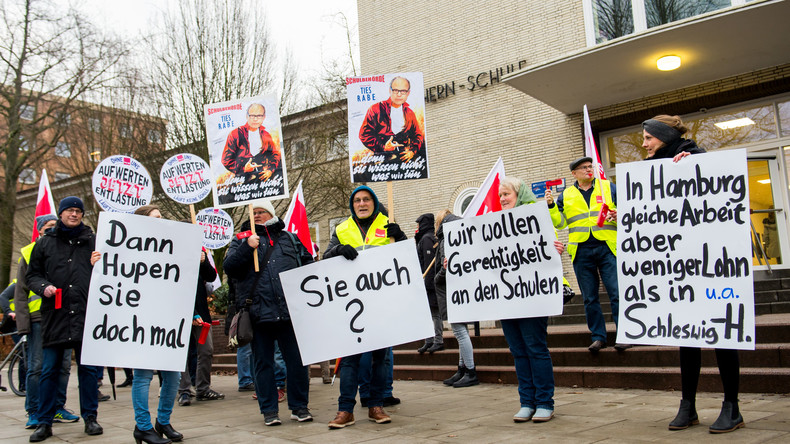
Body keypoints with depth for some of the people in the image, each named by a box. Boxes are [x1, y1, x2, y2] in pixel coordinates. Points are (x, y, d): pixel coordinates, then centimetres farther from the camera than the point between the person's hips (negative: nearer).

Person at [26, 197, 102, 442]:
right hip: (54, 315, 1)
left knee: (88, 368, 5)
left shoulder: (93, 241, 11)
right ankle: (44, 423, 14)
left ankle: (90, 417, 15)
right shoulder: (45, 243, 12)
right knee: (49, 370, 5)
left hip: (86, 314, 0)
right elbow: (31, 274, 13)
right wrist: (43, 286, -7)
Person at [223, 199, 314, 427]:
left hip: (291, 311, 1)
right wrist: (247, 248, -12)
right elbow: (229, 267, 0)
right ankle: (269, 410, 15)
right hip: (259, 312, -1)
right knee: (263, 362, 6)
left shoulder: (289, 238, 17)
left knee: (298, 360, 1)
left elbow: (308, 263, 19)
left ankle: (299, 406, 14)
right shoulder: (242, 240, 13)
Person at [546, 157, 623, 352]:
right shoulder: (566, 195, 15)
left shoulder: (608, 187, 12)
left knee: (617, 293, -7)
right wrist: (551, 206, -5)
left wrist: (618, 215, -10)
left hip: (607, 247, -2)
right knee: (590, 298, 5)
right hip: (581, 251, 2)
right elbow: (560, 222, 11)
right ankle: (598, 337, 14)